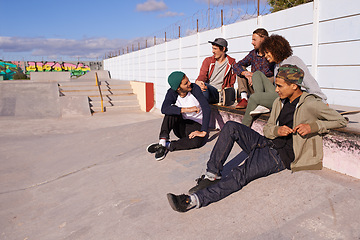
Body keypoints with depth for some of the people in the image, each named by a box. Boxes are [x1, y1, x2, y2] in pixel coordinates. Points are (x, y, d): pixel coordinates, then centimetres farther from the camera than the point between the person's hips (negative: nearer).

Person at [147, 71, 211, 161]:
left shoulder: (195, 88, -17)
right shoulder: (172, 92, -13)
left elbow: (206, 108, -23)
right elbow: (164, 109, -32)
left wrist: (203, 132, -30)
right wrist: (186, 110, -41)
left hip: (196, 126, -2)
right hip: (181, 127, 2)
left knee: (197, 141, -36)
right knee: (172, 110, -27)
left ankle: (167, 146, -22)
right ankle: (162, 142, -31)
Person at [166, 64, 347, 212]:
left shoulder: (311, 104, -8)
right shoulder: (279, 102, 12)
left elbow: (341, 121, -1)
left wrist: (313, 126, -16)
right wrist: (277, 130, -10)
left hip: (280, 156, -7)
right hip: (266, 144, 7)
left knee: (240, 175, -27)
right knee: (231, 127, -11)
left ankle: (194, 200, -33)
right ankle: (212, 174, -12)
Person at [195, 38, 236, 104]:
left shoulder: (231, 63, 10)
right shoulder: (208, 61, 16)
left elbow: (231, 83, 7)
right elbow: (202, 76, 2)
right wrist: (198, 82, -24)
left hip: (218, 93, -3)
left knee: (205, 86, -37)